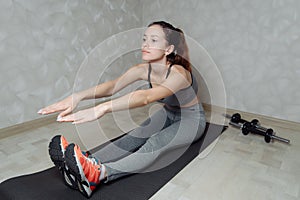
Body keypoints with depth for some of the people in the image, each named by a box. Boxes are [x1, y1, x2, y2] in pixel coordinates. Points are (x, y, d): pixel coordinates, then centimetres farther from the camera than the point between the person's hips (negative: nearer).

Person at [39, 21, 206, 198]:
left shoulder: (179, 73, -34)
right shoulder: (144, 69, -15)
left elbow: (146, 97, -51)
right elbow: (112, 85, -31)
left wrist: (104, 108, -63)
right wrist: (78, 96, -47)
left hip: (192, 119, -6)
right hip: (168, 114, 6)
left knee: (155, 143, -35)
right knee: (135, 136, -24)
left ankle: (100, 174, -54)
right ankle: (89, 163, -41)